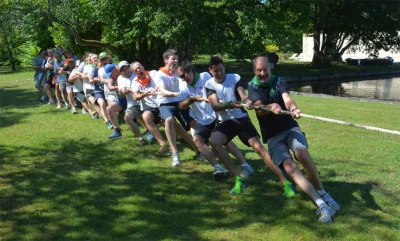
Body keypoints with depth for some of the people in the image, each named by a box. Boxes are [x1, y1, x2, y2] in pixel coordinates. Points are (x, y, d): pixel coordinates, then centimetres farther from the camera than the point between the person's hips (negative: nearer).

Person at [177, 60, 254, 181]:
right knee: (197, 139, -21)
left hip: (215, 117, -3)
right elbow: (181, 106, -7)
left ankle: (246, 166, -7)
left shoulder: (205, 76, -5)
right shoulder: (184, 87, 5)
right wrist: (192, 99, -24)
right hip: (202, 122, 4)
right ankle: (219, 168, -29)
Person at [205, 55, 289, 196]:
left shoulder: (235, 78, -4)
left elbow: (243, 95, -19)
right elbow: (215, 106, -14)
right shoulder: (209, 85, 0)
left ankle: (284, 182, -12)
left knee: (258, 147, -16)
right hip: (226, 121, 2)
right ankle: (238, 179, -18)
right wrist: (229, 105, -35)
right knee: (214, 141, -26)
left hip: (241, 119, -2)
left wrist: (247, 101, -44)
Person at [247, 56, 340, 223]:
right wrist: (271, 107, -36)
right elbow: (259, 110, -12)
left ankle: (322, 193, -11)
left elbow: (287, 99, -22)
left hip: (290, 128, 0)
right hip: (272, 136, 1)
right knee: (288, 165, -23)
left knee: (302, 153, -30)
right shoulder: (252, 86, 3)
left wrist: (293, 109, -46)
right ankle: (321, 204, -26)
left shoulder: (279, 82, -1)